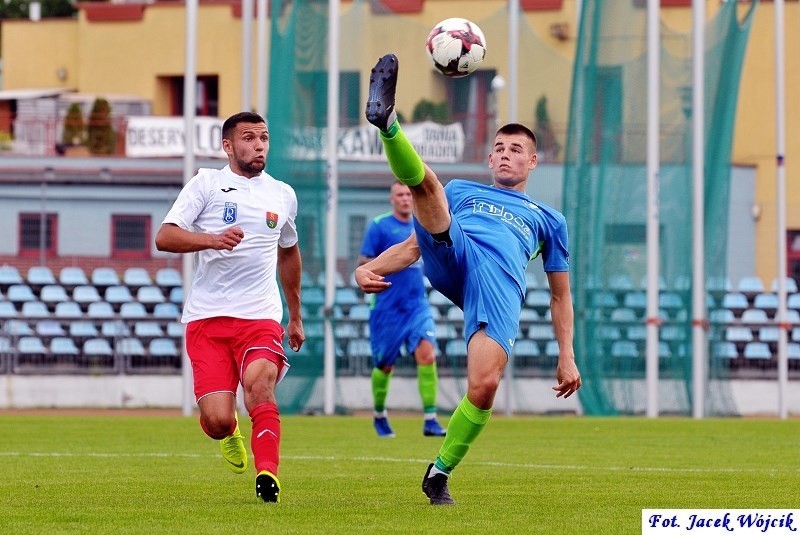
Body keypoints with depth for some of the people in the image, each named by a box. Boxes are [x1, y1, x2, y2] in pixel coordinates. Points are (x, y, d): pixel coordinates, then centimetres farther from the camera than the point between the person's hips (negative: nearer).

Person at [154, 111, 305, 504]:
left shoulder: (283, 195, 15)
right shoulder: (206, 184, 3)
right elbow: (164, 237, -7)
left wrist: (296, 316, 36)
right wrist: (212, 239, -24)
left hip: (261, 317, 2)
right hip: (207, 319, -2)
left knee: (260, 383, -29)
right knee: (217, 420, -10)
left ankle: (267, 473, -31)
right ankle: (229, 433, 26)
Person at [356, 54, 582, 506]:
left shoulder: (548, 221, 32)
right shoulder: (461, 192, 34)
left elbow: (560, 295, 29)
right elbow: (416, 244, 28)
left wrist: (567, 356, 18)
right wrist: (370, 268, 8)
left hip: (501, 287, -1)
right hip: (451, 259, 1)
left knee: (484, 388, -22)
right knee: (425, 181, -21)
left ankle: (440, 472, -3)